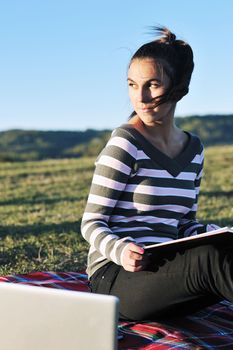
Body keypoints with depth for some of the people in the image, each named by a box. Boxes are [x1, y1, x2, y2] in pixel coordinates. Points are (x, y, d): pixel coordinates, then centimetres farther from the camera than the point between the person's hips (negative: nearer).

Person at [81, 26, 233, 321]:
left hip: (164, 270, 6)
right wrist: (120, 250, -29)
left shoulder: (193, 149, 10)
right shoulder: (125, 144, -9)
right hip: (115, 277, -6)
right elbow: (92, 223, -8)